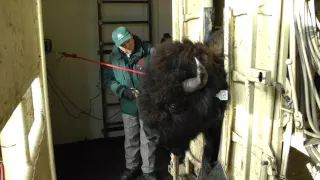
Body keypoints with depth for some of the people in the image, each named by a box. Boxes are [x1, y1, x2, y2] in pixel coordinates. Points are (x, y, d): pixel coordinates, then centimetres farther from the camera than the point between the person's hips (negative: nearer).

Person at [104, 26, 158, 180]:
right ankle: (132, 167, 39)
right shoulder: (115, 56, -3)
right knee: (130, 139, 18)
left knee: (148, 139, 10)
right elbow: (109, 79, 2)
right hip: (128, 105, 3)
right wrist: (123, 90, -15)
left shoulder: (149, 51, -13)